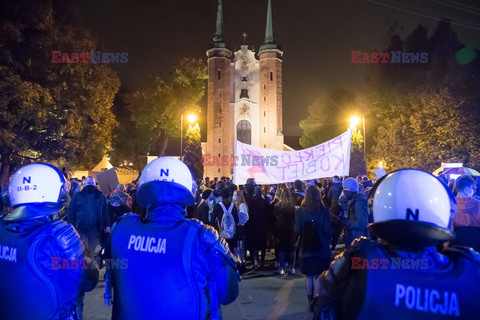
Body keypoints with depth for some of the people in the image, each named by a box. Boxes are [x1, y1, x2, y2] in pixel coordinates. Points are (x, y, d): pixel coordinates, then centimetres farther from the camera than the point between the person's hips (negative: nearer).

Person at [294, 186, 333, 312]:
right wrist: (328, 240, 10)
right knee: (318, 276, 7)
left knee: (308, 276, 14)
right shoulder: (323, 211, -11)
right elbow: (328, 231, -11)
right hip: (321, 249, -1)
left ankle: (310, 302, 21)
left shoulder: (300, 211, -8)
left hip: (306, 249, 1)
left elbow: (296, 231, -7)